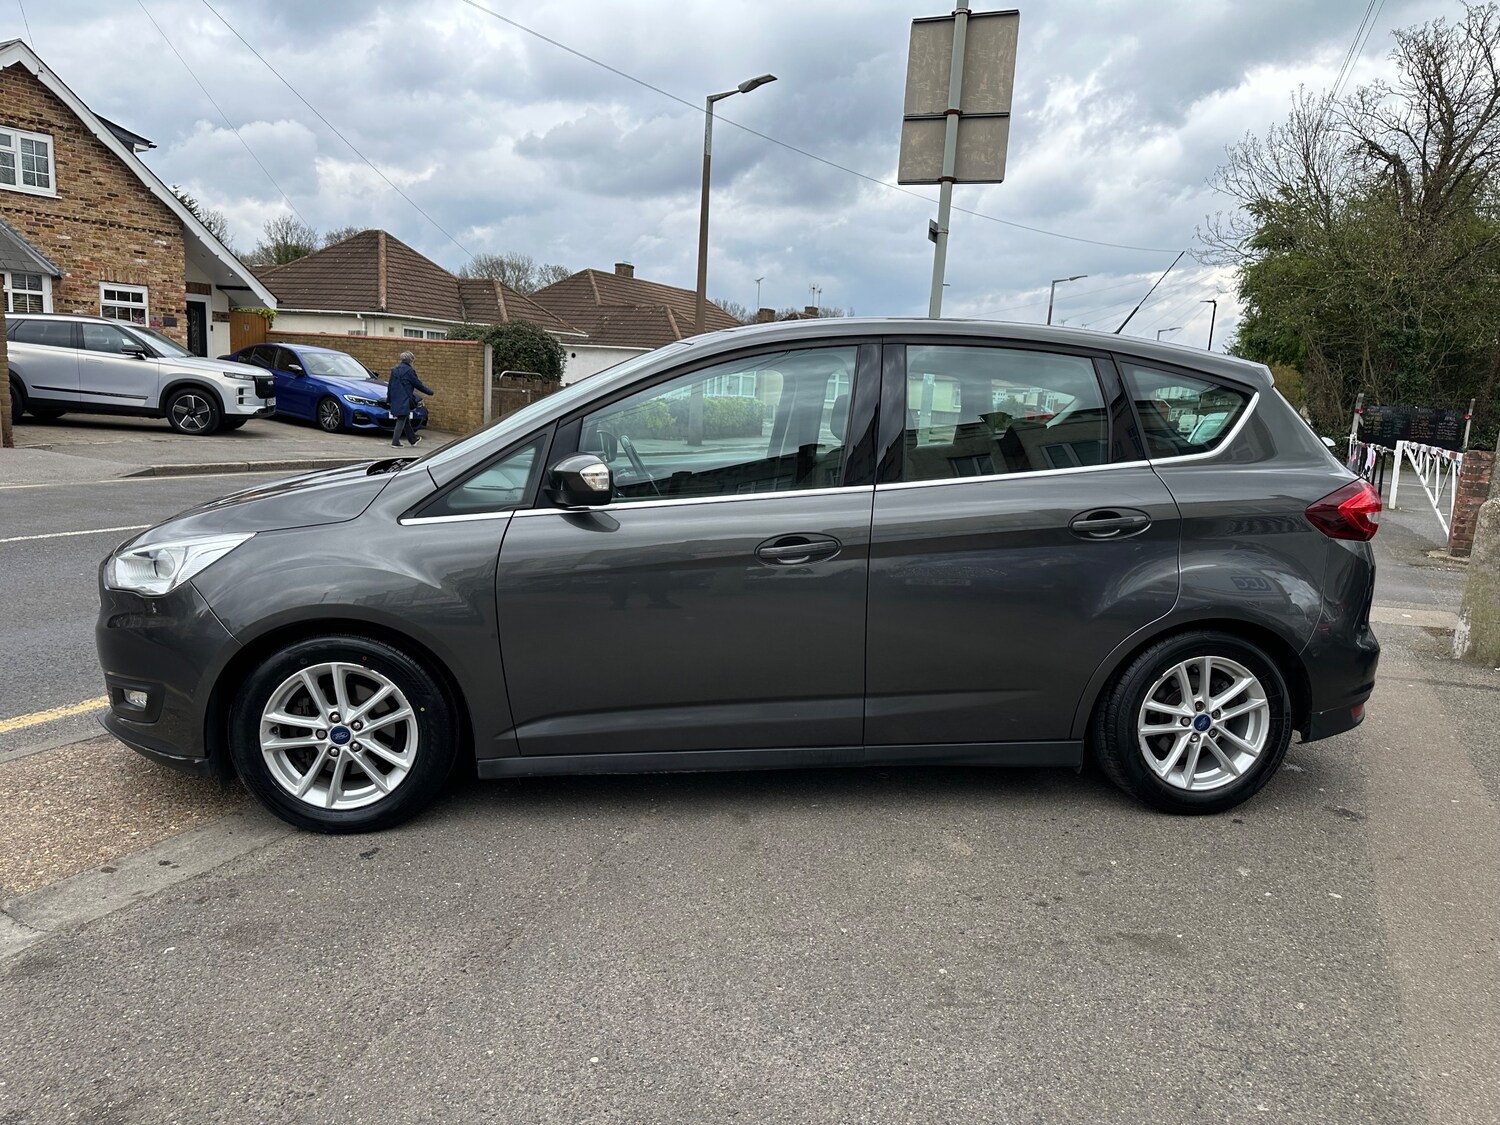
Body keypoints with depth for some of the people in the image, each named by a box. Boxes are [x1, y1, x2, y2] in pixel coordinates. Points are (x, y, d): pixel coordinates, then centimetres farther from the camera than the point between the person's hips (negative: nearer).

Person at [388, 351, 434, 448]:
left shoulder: (395, 370, 12)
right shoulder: (409, 370, -11)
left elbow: (390, 385, 17)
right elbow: (418, 384, -6)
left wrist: (388, 398, 24)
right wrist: (430, 392, 5)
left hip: (395, 400, 8)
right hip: (404, 400, -8)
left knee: (406, 420, 18)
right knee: (402, 420, -4)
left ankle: (413, 439, 29)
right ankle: (395, 442, -6)